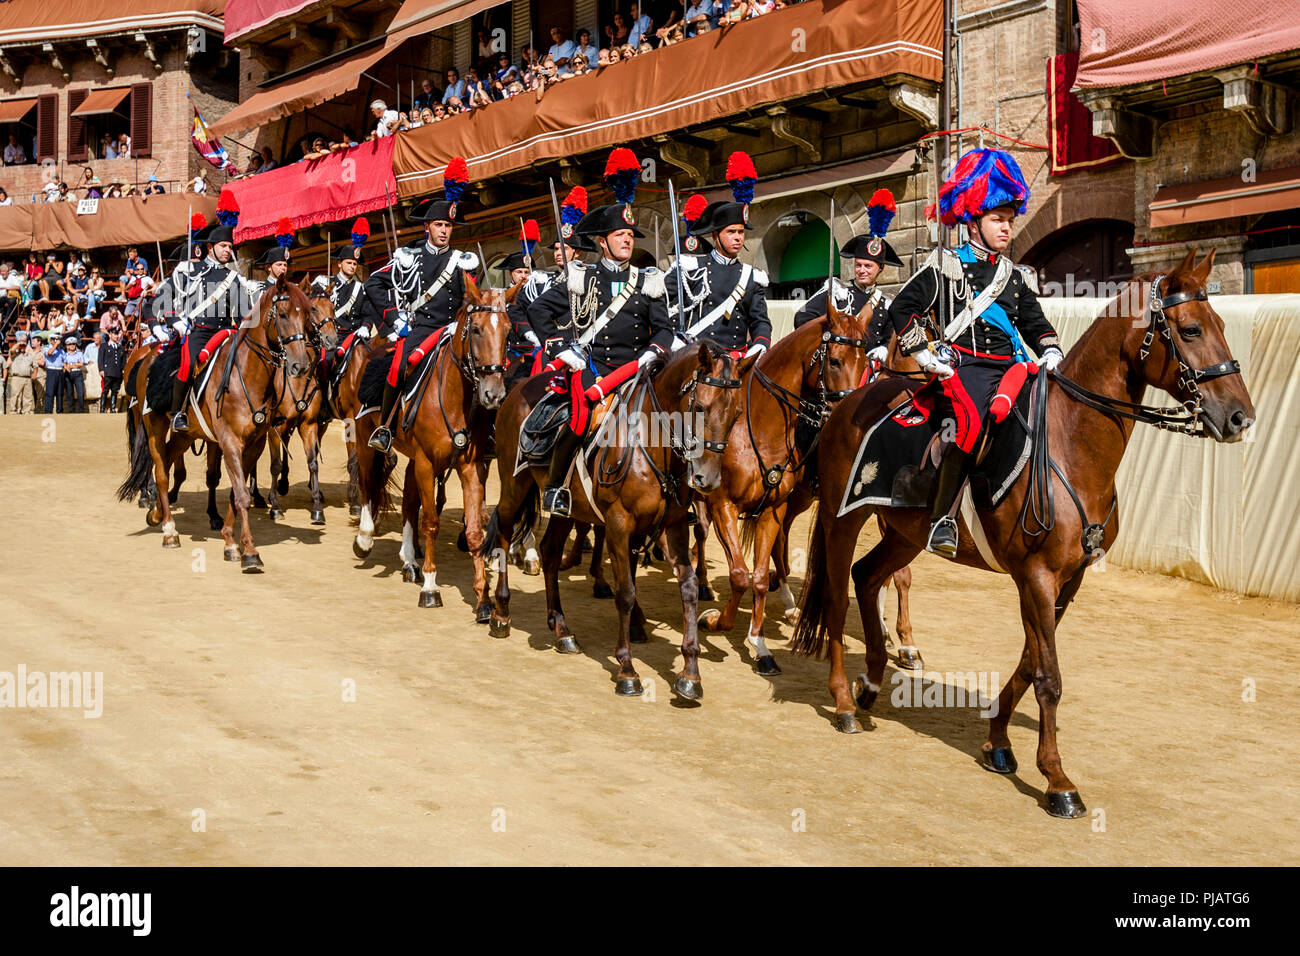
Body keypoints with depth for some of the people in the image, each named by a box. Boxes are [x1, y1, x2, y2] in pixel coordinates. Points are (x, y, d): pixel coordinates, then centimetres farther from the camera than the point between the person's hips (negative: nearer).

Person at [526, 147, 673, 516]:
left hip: (632, 366, 3)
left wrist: (651, 353, -7)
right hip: (588, 363, -3)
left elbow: (663, 328, 12)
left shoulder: (647, 282, 14)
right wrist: (560, 348, -1)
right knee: (582, 415, -23)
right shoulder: (580, 278, 8)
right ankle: (553, 486, -4)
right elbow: (539, 310, 8)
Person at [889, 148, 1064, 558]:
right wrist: (924, 354, -4)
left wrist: (1050, 350, 9)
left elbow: (1034, 322, 29)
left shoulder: (1017, 276, 22)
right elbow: (903, 308, 3)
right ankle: (942, 518, -28)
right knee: (971, 422, -34)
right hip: (962, 366, -6)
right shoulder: (947, 266, 5)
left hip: (1010, 366, 6)